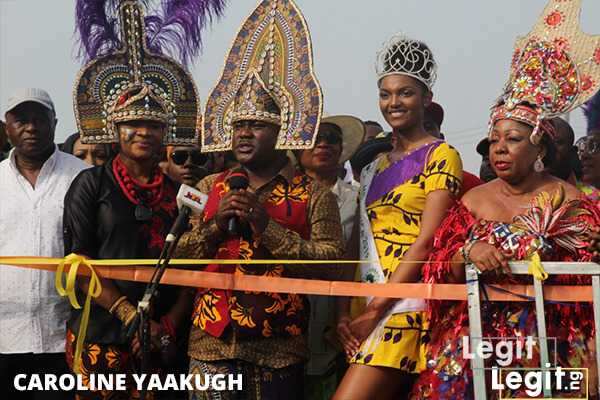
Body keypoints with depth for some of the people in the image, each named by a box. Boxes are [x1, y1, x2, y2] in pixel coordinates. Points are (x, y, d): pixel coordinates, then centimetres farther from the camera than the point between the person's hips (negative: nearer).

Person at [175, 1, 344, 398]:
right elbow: (179, 259, 9)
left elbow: (329, 266, -10)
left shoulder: (315, 194, 0)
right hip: (212, 345, 3)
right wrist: (215, 226, -9)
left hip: (279, 349, -2)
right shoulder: (209, 188, 11)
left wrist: (267, 226, -14)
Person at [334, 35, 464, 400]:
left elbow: (426, 244, -12)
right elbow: (358, 246, 16)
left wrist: (374, 310, -15)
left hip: (407, 306, -7)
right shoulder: (374, 168, 18)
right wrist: (345, 311, 1)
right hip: (367, 310, 7)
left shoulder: (441, 156, -3)